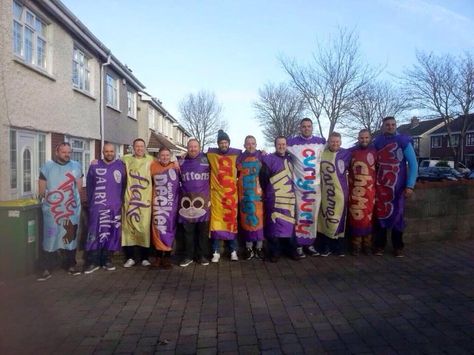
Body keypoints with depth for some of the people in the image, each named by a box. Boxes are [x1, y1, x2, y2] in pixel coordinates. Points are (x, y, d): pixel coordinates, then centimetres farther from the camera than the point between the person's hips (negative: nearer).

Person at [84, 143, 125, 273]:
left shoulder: (121, 166, 5)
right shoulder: (94, 166, 5)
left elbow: (124, 185, 8)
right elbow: (89, 186, 10)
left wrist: (122, 201, 5)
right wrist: (90, 202, 9)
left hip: (115, 207, 1)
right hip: (98, 206, -1)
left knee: (112, 233, 6)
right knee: (95, 233, -5)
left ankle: (107, 260, 17)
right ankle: (92, 262, 2)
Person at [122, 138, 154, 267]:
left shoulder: (151, 160, 8)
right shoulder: (126, 159, 9)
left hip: (145, 199, -1)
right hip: (130, 199, 1)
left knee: (145, 227, -1)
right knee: (129, 226, 2)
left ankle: (145, 257, 12)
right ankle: (130, 257, 12)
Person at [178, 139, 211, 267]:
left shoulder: (206, 160, 2)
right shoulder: (181, 162, 10)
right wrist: (183, 191, 15)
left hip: (203, 199, -2)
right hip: (187, 199, 2)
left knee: (203, 229, 4)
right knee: (188, 230, 6)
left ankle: (202, 255, 15)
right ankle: (188, 256, 15)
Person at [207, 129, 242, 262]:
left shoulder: (236, 154, 5)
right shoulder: (211, 154, 5)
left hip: (231, 193, 0)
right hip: (216, 193, 0)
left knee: (232, 220, 6)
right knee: (216, 221, 0)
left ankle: (233, 251, 16)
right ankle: (216, 252, 8)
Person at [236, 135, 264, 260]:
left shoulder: (261, 156, 5)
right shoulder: (240, 158, 10)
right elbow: (236, 174, 14)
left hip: (258, 192, -1)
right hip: (244, 193, 1)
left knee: (258, 217, -3)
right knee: (246, 218, 2)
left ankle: (259, 247, 8)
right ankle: (249, 248, 12)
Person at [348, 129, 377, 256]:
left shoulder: (374, 152, 6)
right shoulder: (351, 152, 6)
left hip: (369, 191, 0)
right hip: (354, 191, 0)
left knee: (368, 217, 4)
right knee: (355, 217, 1)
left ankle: (367, 244, 15)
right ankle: (356, 244, 10)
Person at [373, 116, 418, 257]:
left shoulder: (403, 141, -4)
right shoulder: (377, 142, 5)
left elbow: (413, 164, -5)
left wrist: (410, 185, -11)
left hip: (398, 186, -2)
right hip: (380, 186, 2)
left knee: (397, 215, 5)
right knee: (380, 215, 5)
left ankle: (398, 247, 17)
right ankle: (379, 245, 15)